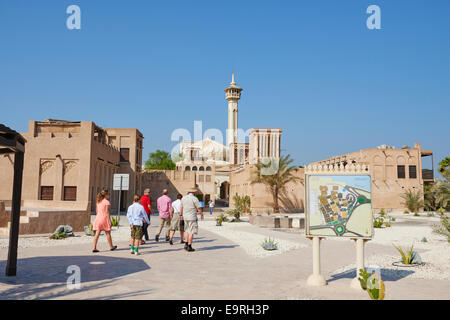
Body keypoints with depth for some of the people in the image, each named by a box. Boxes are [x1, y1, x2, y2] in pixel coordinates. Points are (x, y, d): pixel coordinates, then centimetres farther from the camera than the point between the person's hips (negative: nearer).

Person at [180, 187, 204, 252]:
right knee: (192, 232, 0)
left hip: (185, 217, 6)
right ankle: (189, 247, 1)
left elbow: (181, 208, 14)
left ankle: (186, 244, 14)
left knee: (187, 231, 20)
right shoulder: (194, 198, -13)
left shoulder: (183, 198, 5)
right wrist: (202, 215, 4)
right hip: (192, 217, -6)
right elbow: (199, 208, -11)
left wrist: (181, 215, 26)